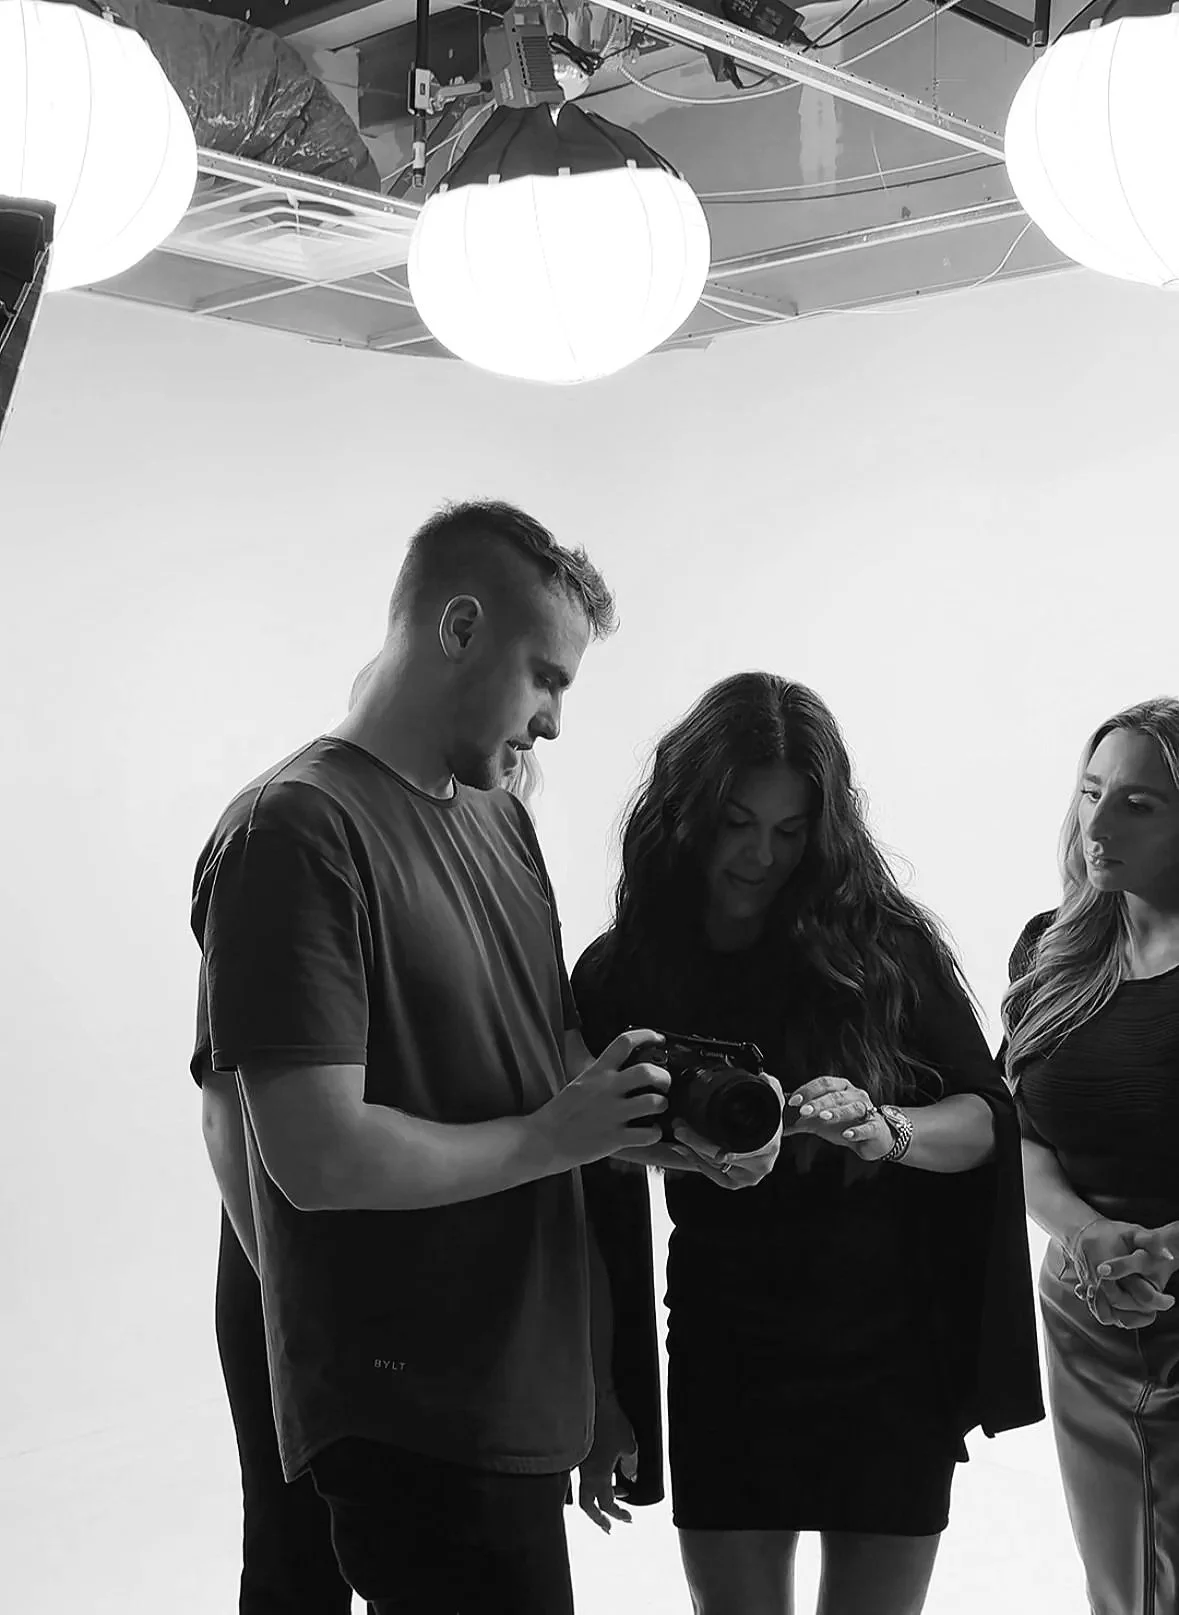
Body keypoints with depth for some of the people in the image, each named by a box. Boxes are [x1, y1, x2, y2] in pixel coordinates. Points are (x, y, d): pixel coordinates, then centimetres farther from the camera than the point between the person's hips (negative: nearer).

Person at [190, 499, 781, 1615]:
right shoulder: (294, 833, -16)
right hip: (412, 1426, -8)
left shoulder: (502, 823, 13)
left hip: (524, 1393, 8)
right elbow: (320, 1157, -23)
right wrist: (550, 1140, -12)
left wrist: (684, 1127, 0)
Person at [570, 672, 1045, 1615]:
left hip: (892, 1364, -1)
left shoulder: (883, 945, -6)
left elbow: (987, 1117, -3)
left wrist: (884, 1131, -23)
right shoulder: (622, 976, -2)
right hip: (725, 1368, 1)